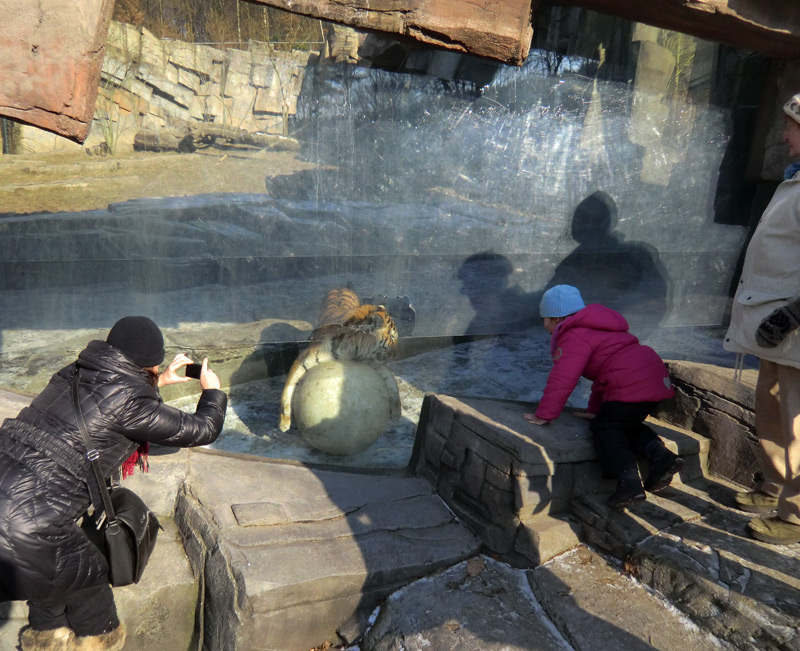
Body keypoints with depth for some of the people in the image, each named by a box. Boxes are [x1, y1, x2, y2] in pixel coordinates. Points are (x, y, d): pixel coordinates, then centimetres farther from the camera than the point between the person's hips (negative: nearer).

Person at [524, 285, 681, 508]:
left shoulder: (574, 337, -5)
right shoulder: (596, 328, 29)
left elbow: (562, 380, -12)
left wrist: (543, 415, -3)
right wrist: (595, 410, 36)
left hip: (631, 385, -10)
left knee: (604, 427, -1)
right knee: (625, 424, 23)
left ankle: (629, 480, -14)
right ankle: (660, 455, 3)